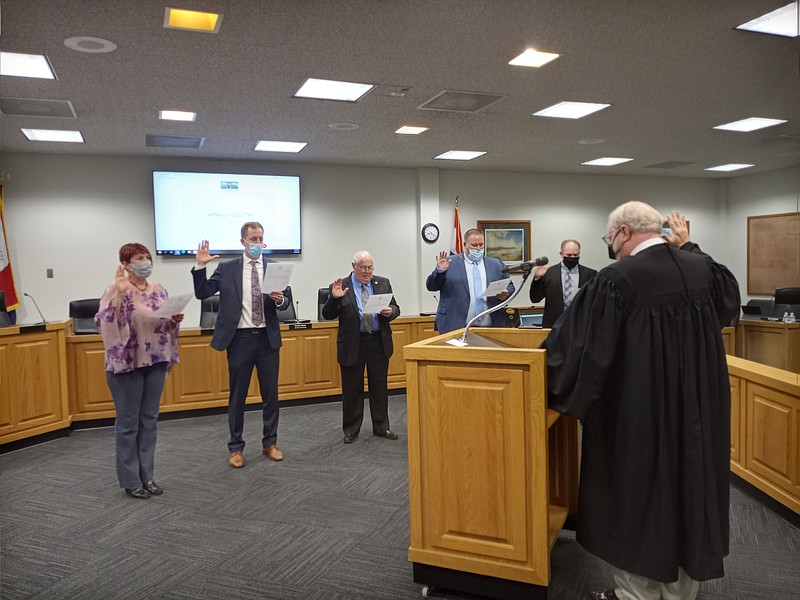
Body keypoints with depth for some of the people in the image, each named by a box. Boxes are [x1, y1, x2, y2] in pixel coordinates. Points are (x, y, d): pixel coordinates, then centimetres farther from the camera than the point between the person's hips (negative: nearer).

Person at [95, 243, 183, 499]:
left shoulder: (160, 290, 8)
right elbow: (103, 322, -20)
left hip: (155, 362, 6)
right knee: (128, 423, 3)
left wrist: (175, 320, -6)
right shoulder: (116, 289, -8)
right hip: (127, 363, -5)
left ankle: (147, 476, 23)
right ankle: (130, 480, 15)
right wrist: (119, 293, -26)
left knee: (149, 420, 12)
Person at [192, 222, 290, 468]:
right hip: (240, 338, -1)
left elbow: (284, 303, 2)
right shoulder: (227, 268, 1)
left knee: (271, 394, 10)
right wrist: (200, 266, -14)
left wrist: (280, 299, -21)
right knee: (237, 396, 8)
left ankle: (270, 443, 25)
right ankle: (236, 448, 22)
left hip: (267, 338, 2)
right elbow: (202, 293, -2)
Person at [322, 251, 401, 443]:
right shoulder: (340, 286, -5)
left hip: (379, 343, 3)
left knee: (380, 387, 12)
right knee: (352, 389, 8)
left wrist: (390, 311, -13)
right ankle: (351, 430, 22)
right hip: (352, 345, -2)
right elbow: (328, 315, -6)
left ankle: (381, 427, 25)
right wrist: (334, 298, -23)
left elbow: (396, 309, 9)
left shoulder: (383, 283, 5)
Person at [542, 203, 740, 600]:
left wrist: (547, 359, 3)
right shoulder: (702, 269, -1)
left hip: (639, 414, -6)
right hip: (698, 410, 6)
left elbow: (581, 342, -14)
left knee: (636, 498, 11)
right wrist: (687, 249, 23)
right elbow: (729, 297, 23)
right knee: (688, 492, 19)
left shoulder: (617, 280, -19)